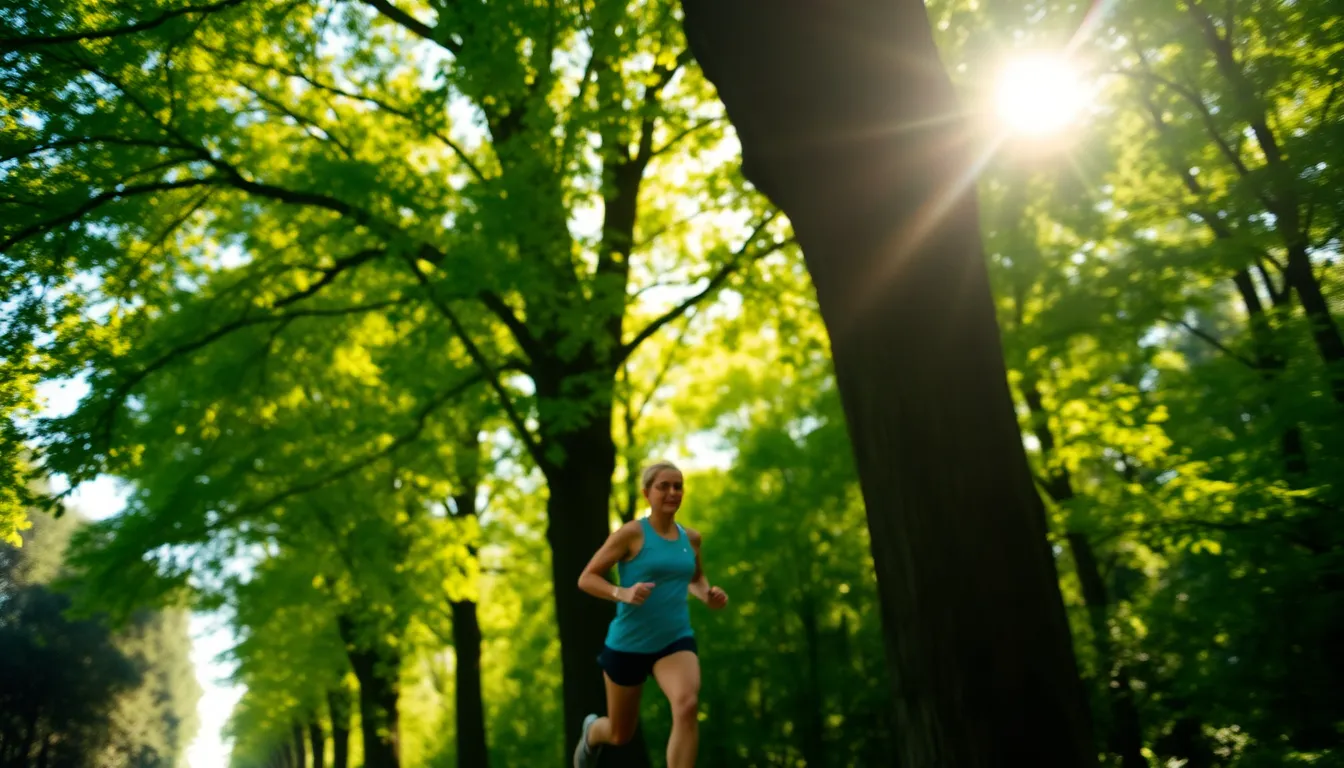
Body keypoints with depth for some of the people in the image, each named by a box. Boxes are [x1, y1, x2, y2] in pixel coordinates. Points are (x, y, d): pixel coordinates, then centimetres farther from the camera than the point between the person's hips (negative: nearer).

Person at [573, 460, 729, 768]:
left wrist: (707, 594, 2)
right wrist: (622, 593, -28)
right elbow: (586, 579, -10)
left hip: (676, 640, 3)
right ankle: (592, 731, 54)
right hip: (628, 644, -3)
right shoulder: (632, 533, -11)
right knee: (620, 735, 15)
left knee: (688, 706, -29)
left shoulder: (690, 538, 4)